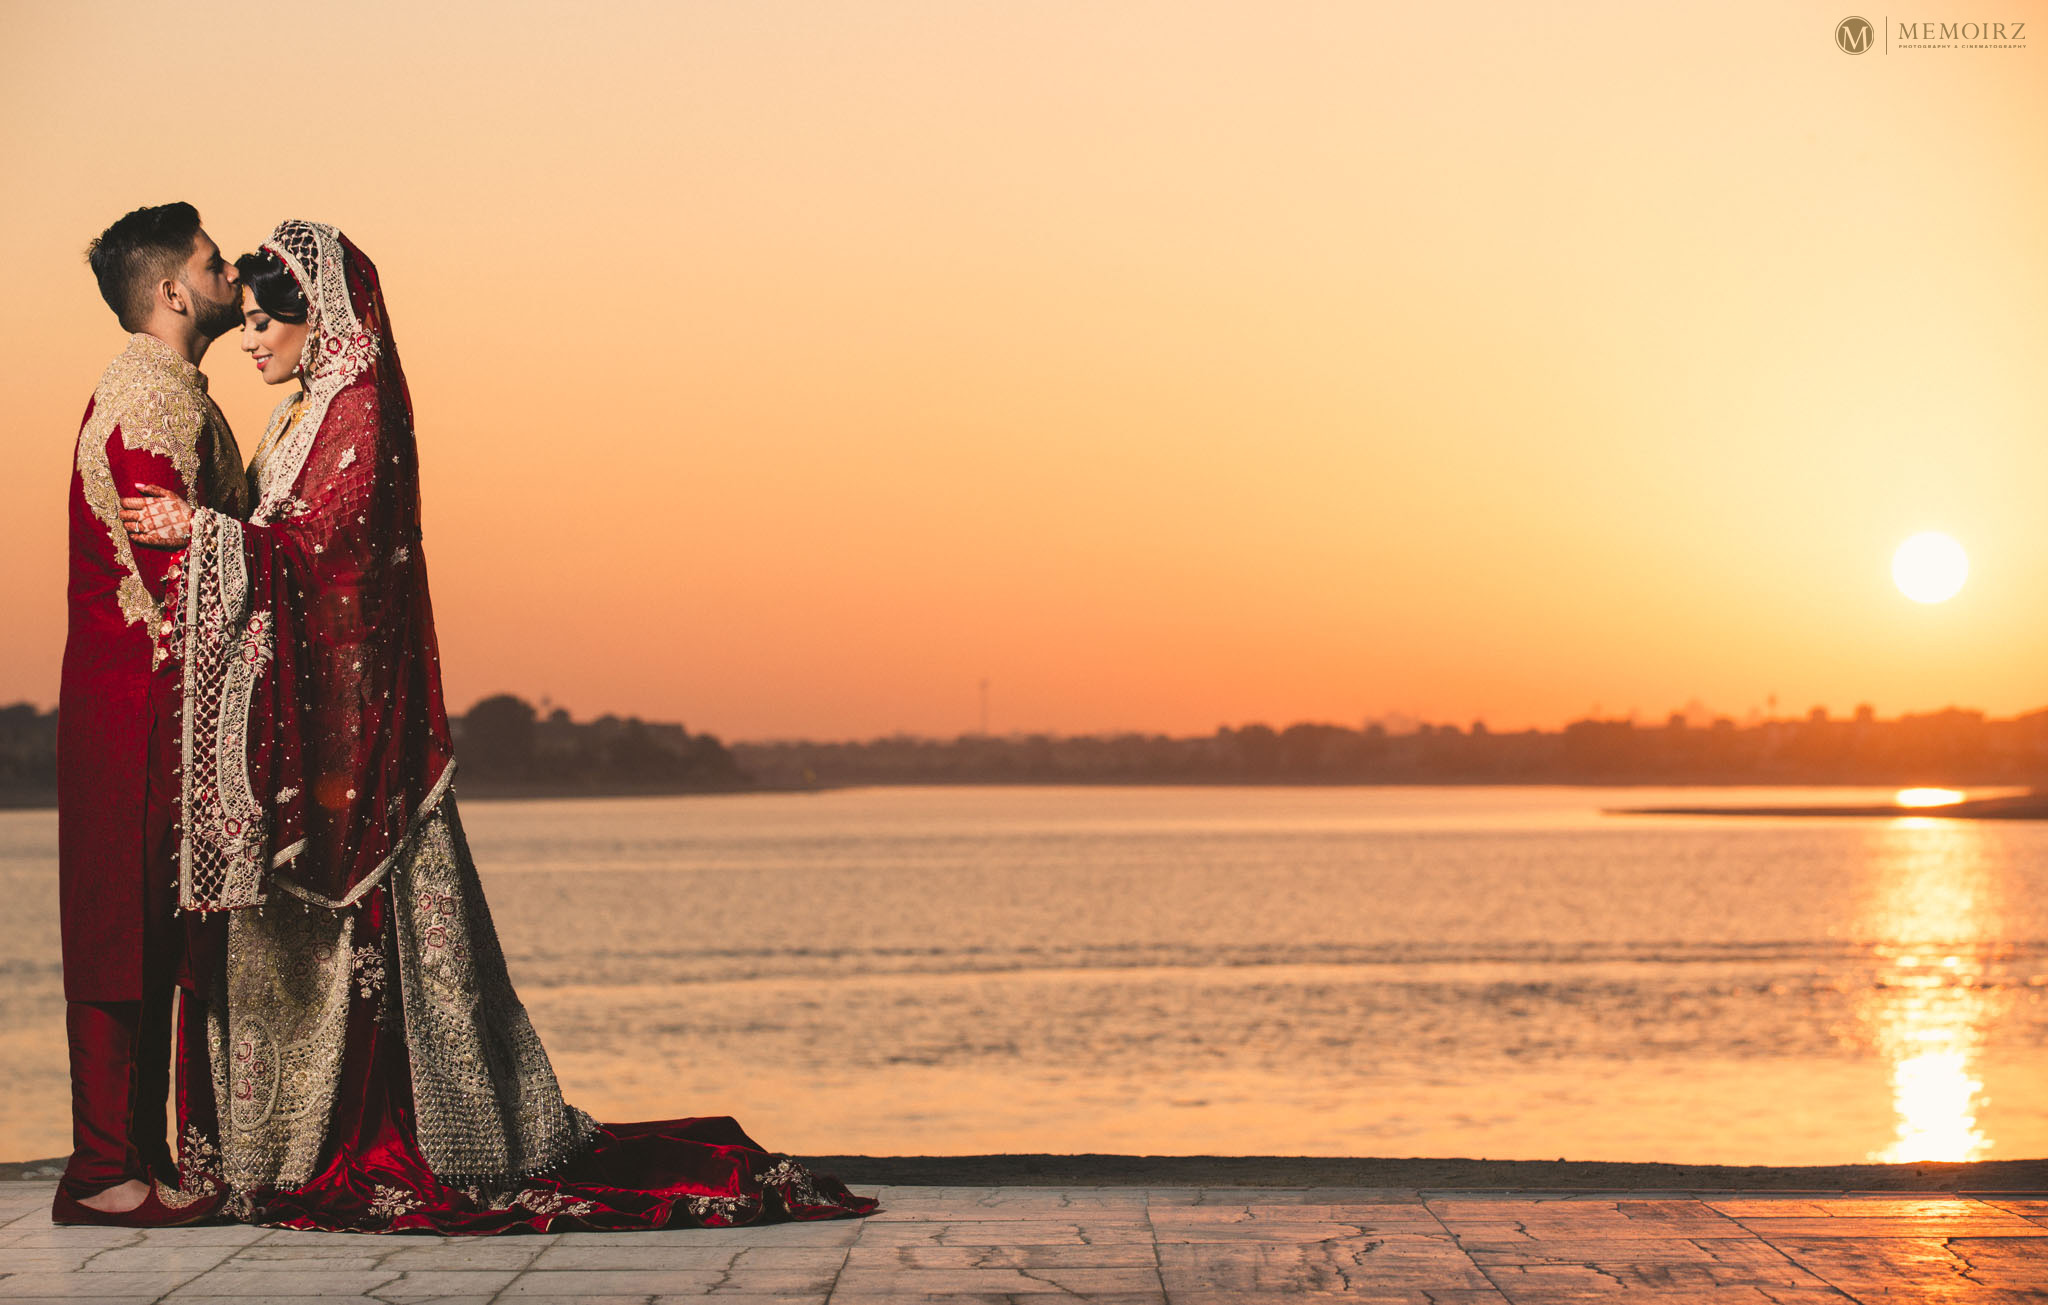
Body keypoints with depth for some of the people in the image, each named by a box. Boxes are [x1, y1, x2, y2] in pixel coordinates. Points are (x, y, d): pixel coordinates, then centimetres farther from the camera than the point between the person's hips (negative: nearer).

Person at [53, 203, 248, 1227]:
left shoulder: (170, 394, 20)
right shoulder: (149, 398, -13)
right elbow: (180, 571, -20)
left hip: (157, 705, 10)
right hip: (142, 700, -10)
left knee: (153, 937, 11)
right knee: (126, 935, -7)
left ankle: (140, 1155, 16)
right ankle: (108, 1172, -4)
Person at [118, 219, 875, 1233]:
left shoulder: (361, 409, -10)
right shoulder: (301, 415, 18)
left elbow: (331, 543, -20)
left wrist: (204, 532, -20)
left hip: (345, 713, -9)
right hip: (286, 710, 9)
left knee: (352, 927, -7)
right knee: (287, 931, 7)